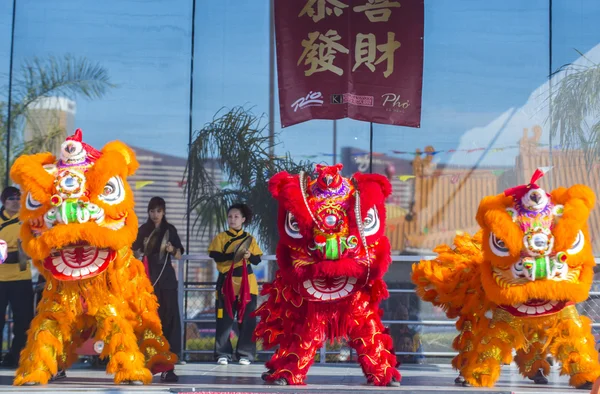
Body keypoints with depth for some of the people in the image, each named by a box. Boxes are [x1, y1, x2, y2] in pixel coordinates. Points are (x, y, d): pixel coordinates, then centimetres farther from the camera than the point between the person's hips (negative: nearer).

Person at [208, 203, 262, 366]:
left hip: (246, 283, 1)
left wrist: (249, 256, -16)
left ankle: (246, 354, 6)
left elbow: (257, 260, 5)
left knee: (247, 319, 0)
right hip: (227, 282, -1)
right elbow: (216, 256, -9)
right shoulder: (221, 237, 6)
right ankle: (223, 354, 6)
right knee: (225, 319, 0)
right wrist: (233, 254, -23)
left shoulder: (250, 238, 10)